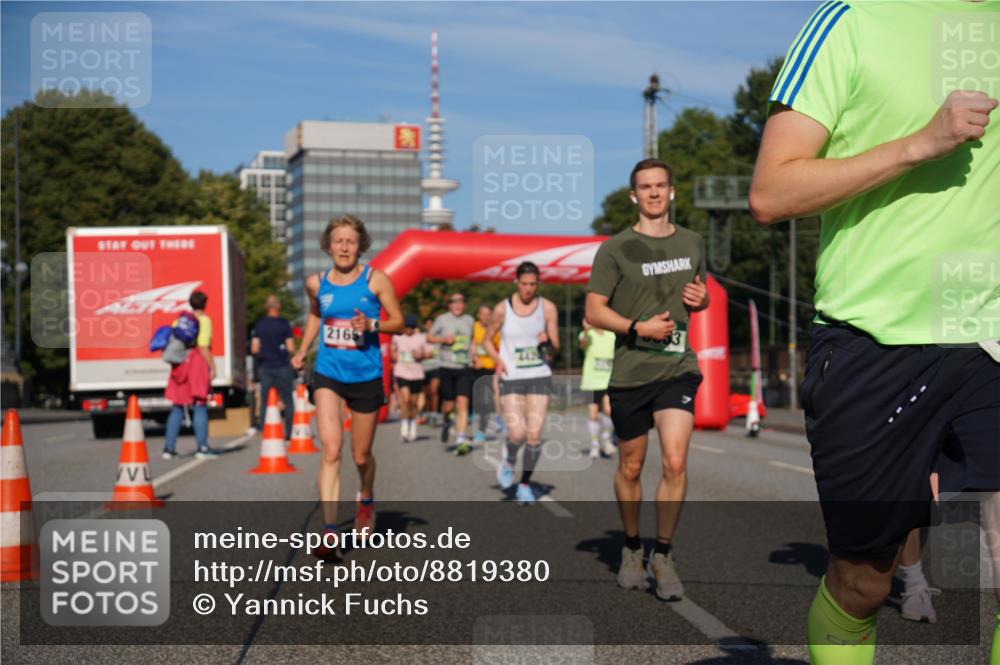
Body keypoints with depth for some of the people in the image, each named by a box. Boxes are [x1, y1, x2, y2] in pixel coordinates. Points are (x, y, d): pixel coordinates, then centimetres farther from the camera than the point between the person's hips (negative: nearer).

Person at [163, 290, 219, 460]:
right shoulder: (204, 320, -6)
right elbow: (203, 346, -14)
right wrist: (212, 366, -10)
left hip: (180, 365, 6)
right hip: (198, 364, -6)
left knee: (177, 407, 11)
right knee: (200, 406, -2)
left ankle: (168, 448, 11)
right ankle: (202, 447, -4)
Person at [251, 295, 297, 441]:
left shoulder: (259, 324, 3)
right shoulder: (284, 323, -6)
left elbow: (254, 349, 1)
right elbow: (291, 348, -9)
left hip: (264, 367, 3)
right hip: (282, 367, -3)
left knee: (264, 402, 5)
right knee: (288, 401, 6)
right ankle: (289, 432, 5)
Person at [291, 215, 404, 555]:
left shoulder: (376, 280, -5)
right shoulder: (316, 283, 3)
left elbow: (399, 322, -1)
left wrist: (371, 325, -19)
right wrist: (302, 350, 13)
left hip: (365, 375, -1)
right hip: (327, 374, 1)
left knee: (361, 455, 12)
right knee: (331, 448, -17)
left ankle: (366, 500, 45)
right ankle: (330, 529, -18)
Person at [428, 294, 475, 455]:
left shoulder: (469, 320, 11)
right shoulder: (442, 319, 3)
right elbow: (429, 337, 7)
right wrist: (444, 339, -10)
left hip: (464, 368, 1)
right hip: (447, 367, -1)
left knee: (463, 403, -12)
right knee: (448, 405, 1)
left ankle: (460, 439, -13)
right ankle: (446, 421, 36)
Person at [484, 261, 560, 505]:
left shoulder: (548, 307, 1)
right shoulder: (502, 309, -1)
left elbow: (555, 347, 4)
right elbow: (487, 340, 11)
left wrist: (548, 343, -19)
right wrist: (497, 360, -7)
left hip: (540, 377, 1)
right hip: (511, 378, -1)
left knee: (534, 434, -4)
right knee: (517, 433, -13)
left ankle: (525, 485, 14)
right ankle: (509, 462, 21)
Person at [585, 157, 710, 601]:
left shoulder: (692, 244, 10)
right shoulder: (616, 249, -2)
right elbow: (593, 311, -5)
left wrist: (701, 299, 1)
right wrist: (640, 327, -19)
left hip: (678, 368, 2)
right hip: (629, 373, -2)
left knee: (675, 462, -13)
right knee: (631, 468, 10)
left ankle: (663, 556, 3)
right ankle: (631, 549, 31)